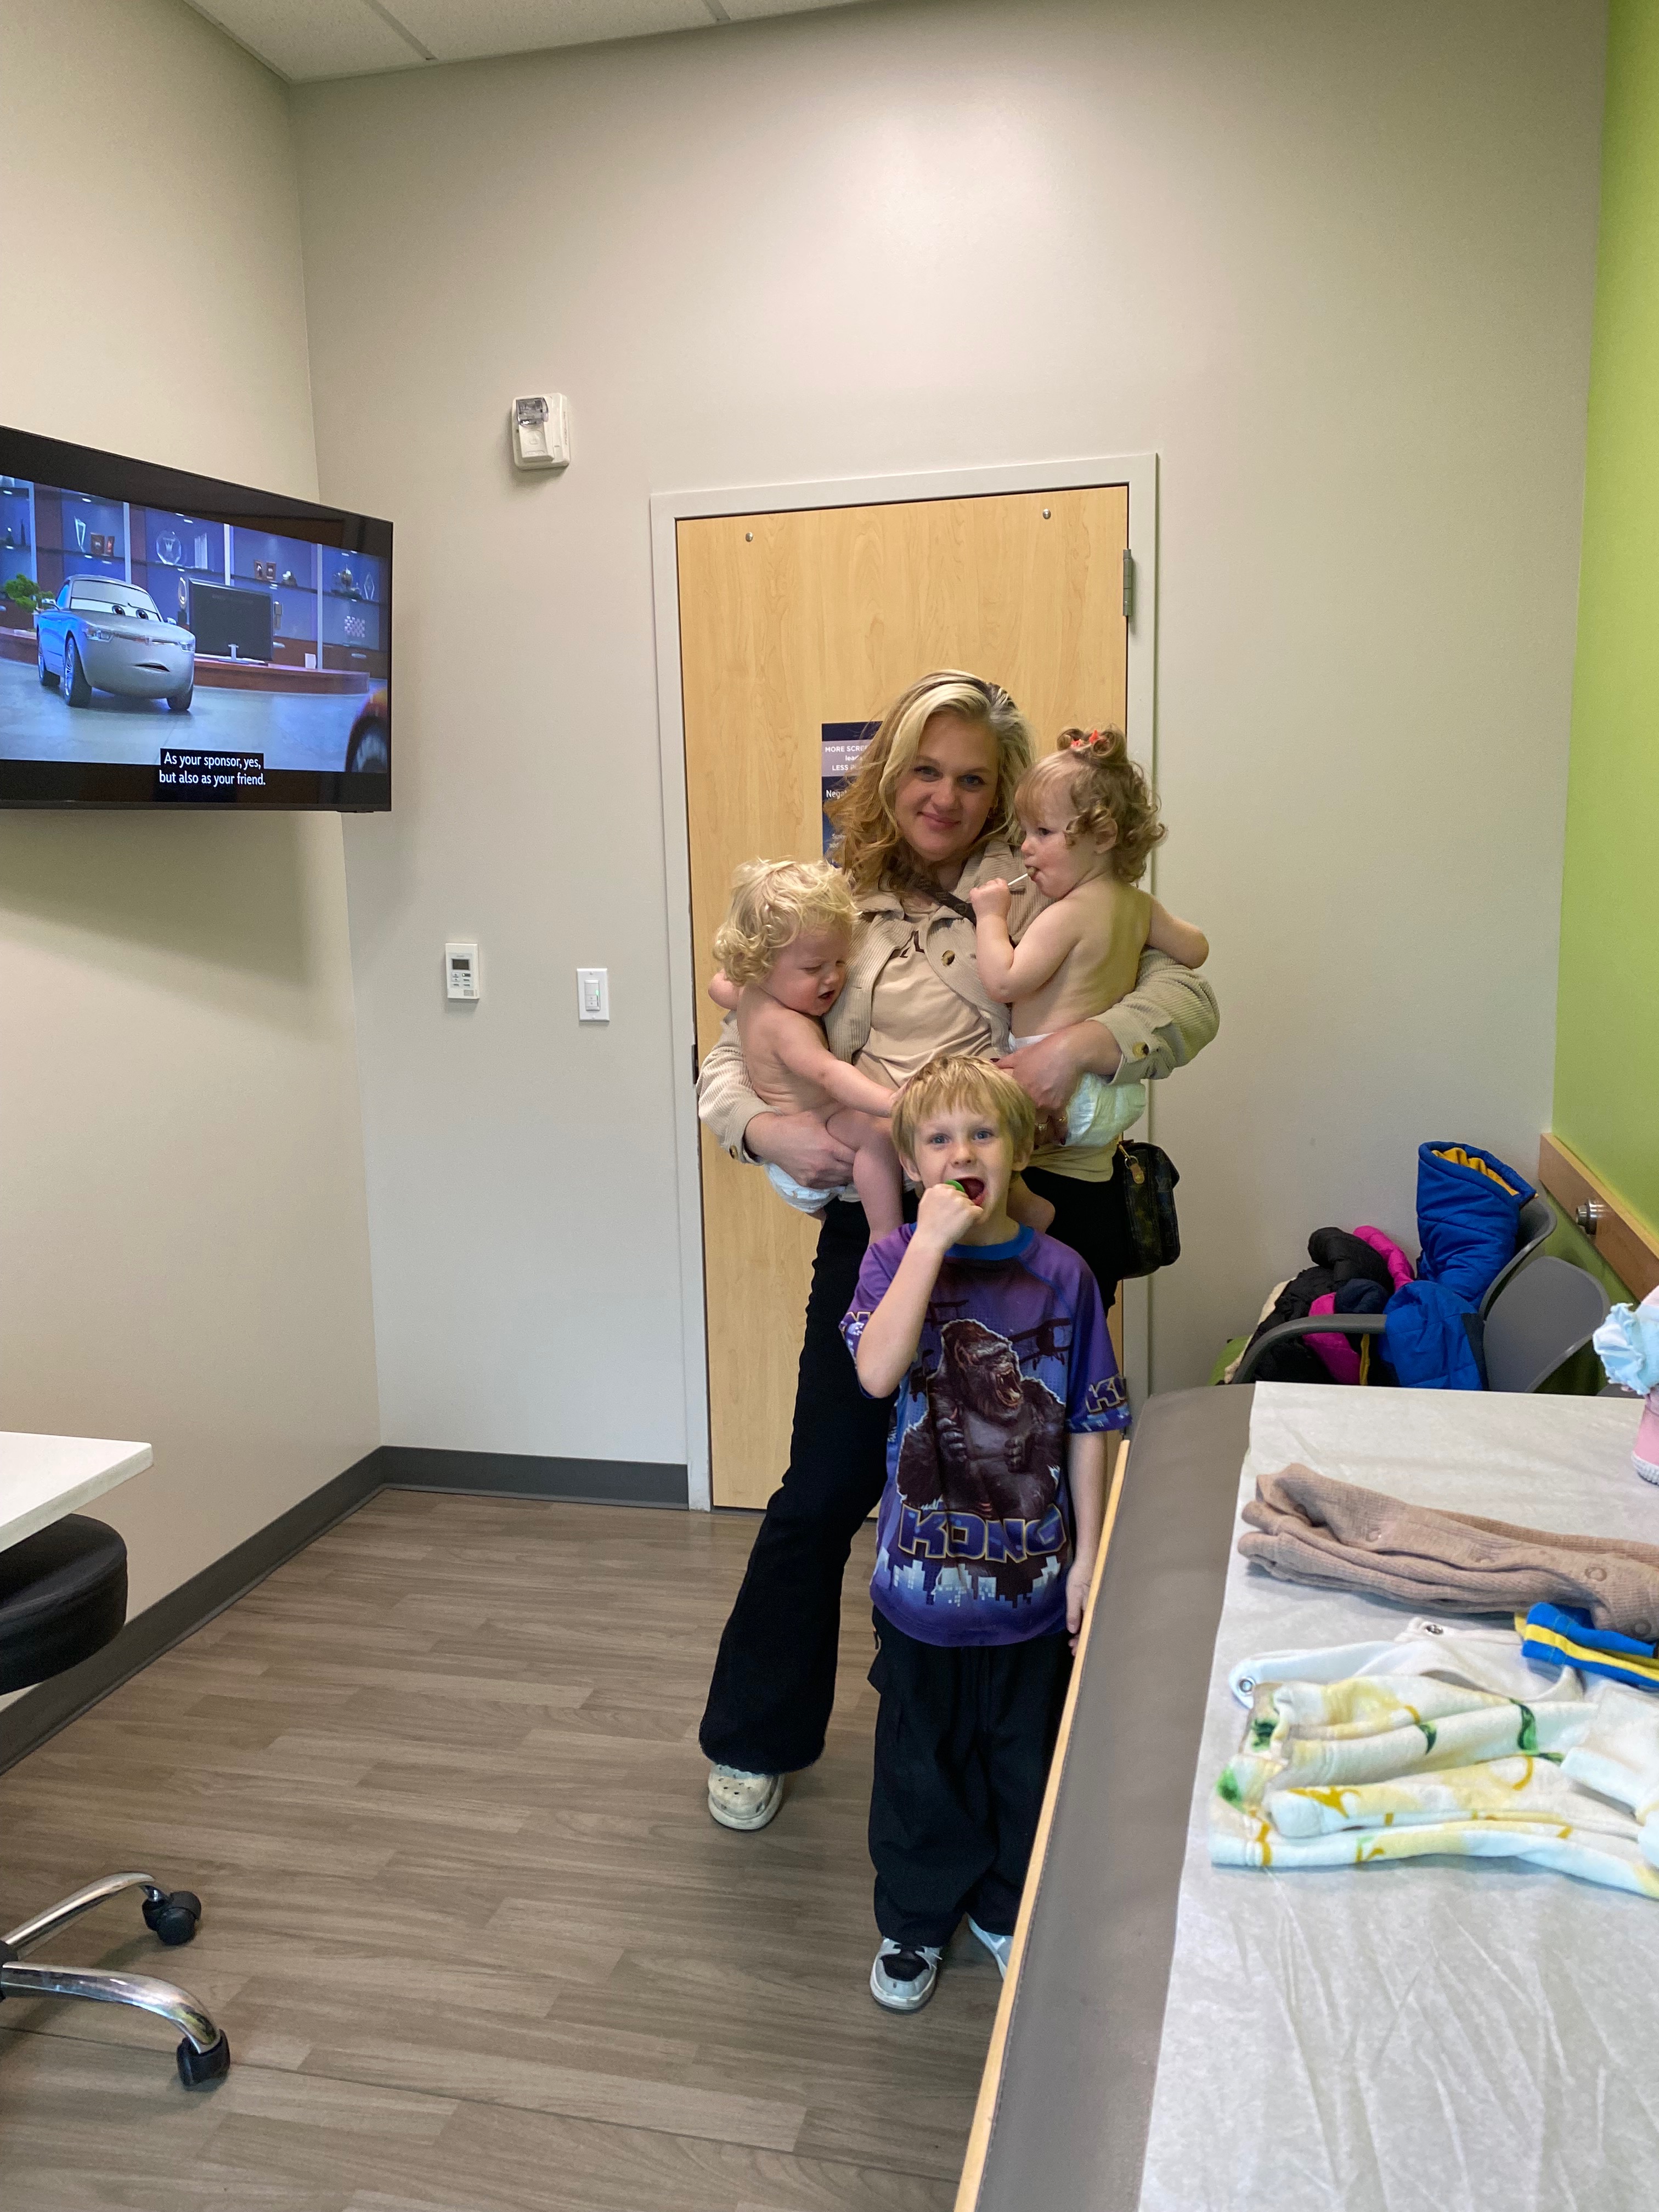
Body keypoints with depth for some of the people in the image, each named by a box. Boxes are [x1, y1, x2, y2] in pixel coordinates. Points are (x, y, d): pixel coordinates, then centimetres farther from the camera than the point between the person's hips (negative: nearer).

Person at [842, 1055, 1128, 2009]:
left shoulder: (1062, 1275, -7)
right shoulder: (897, 1259, -9)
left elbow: (1088, 1427, -1)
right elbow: (876, 1372, -28)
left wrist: (1088, 1556, 0)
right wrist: (934, 1240, -29)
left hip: (1033, 1575, 1)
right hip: (923, 1574, -1)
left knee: (1027, 1761, 18)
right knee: (920, 1762, 16)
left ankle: (1011, 1912, 43)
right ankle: (915, 1921, 40)